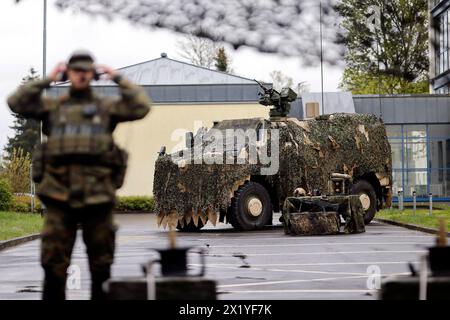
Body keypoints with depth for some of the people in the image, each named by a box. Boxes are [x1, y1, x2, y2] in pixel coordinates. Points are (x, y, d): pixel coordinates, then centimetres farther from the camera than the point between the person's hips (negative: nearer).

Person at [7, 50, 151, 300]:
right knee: (53, 263, -2)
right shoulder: (52, 106, 13)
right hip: (59, 195, 0)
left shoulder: (107, 106, 11)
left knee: (101, 265, 6)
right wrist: (47, 80, 5)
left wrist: (118, 79, 5)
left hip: (97, 195, 0)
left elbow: (141, 106, 0)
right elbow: (16, 103, 4)